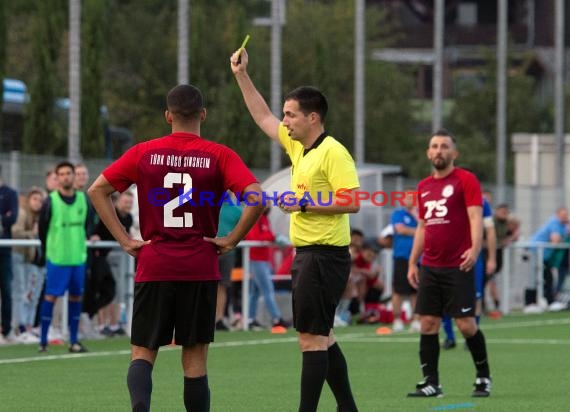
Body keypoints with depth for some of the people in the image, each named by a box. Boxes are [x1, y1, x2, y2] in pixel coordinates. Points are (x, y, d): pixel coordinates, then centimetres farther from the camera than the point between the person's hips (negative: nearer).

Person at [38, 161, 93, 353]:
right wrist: (48, 249, 7)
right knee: (50, 296, -4)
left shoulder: (84, 200, 5)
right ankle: (43, 340, 0)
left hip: (78, 257, 4)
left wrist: (81, 241, 13)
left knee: (76, 297, 7)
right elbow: (42, 229, 2)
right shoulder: (50, 201, -6)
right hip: (56, 257, -4)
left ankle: (74, 341, 14)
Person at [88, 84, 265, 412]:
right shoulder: (219, 156, -2)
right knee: (195, 358, 7)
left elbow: (97, 190, 2)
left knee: (143, 352, 5)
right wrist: (231, 240, -4)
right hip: (201, 269, -1)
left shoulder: (144, 153, 4)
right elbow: (255, 198, -14)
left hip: (153, 267, 1)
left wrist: (123, 238, 2)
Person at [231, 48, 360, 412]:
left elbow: (352, 202, -21)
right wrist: (242, 75, 23)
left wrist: (304, 204, -19)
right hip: (307, 254, 9)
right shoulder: (298, 146, 12)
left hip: (324, 256, -9)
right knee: (321, 337, 13)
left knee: (312, 338, -9)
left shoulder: (332, 152, -14)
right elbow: (263, 117, 26)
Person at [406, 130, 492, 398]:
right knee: (428, 323, 0)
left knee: (466, 324, -5)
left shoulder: (466, 180, -4)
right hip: (430, 267, 6)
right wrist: (412, 262, 16)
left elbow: (475, 218, -12)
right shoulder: (424, 187, 15)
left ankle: (483, 377, 12)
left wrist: (475, 249, -28)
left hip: (458, 266, -6)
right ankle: (431, 382, 4)